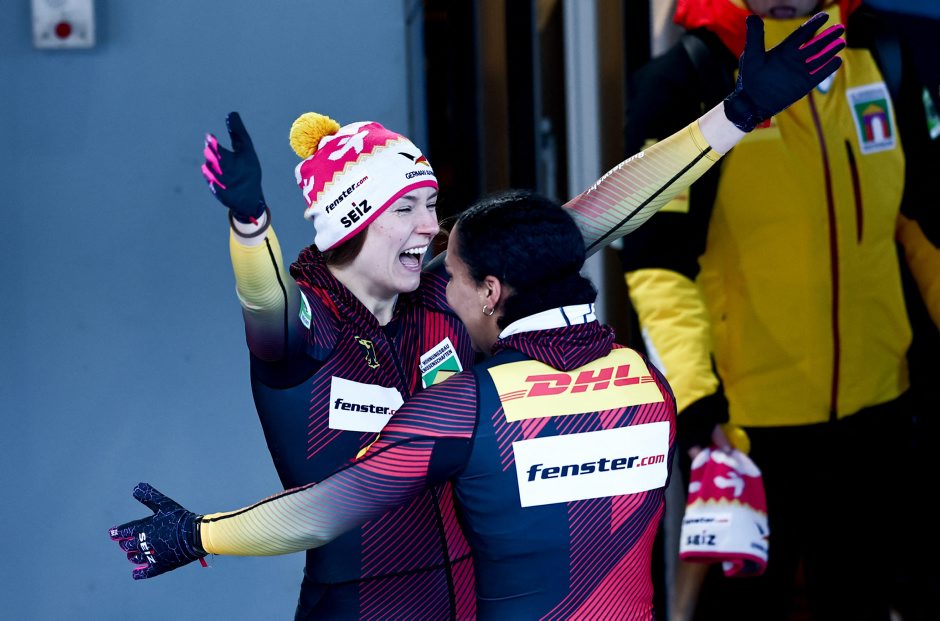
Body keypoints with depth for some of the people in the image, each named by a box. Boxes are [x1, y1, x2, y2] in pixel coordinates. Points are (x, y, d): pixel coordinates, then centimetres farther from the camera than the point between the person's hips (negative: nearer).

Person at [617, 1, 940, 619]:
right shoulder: (687, 78, -12)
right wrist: (692, 391, -29)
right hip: (749, 418, -5)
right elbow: (658, 259, -17)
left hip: (875, 406, 5)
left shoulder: (880, 56, 3)